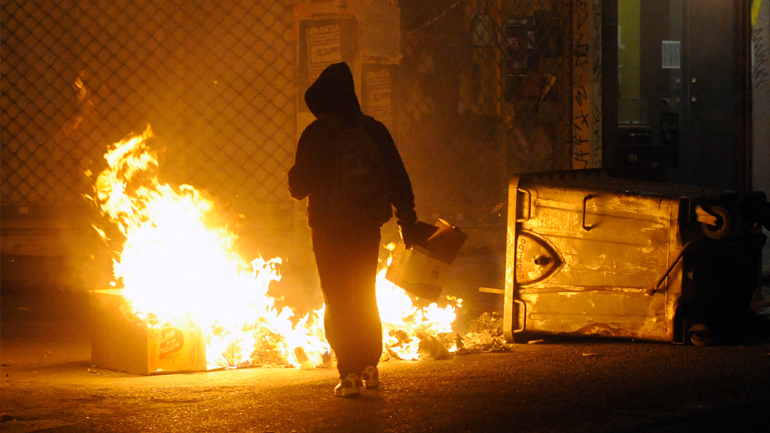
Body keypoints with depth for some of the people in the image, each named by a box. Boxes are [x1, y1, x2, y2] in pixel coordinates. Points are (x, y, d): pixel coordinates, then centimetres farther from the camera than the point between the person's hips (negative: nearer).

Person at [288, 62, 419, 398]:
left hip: (330, 230, -4)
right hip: (368, 225, 4)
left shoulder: (316, 135, -10)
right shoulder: (374, 131, 3)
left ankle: (350, 375, -4)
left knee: (338, 302, 2)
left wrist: (293, 178, 16)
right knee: (365, 297, 18)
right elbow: (399, 180, 4)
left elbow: (300, 186, -6)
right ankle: (369, 368, 18)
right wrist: (407, 220, 12)